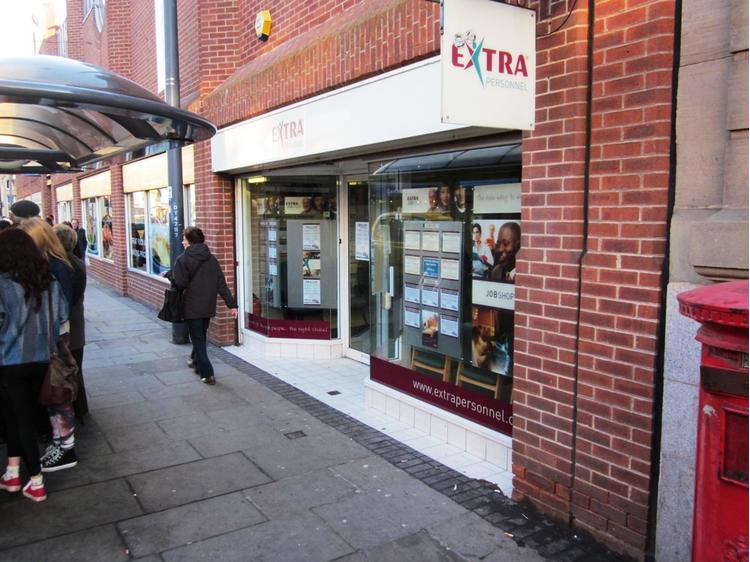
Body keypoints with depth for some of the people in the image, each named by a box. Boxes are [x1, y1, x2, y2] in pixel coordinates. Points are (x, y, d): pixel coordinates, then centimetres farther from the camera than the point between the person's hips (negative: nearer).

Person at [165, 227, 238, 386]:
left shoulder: (183, 259, -12)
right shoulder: (212, 259, 4)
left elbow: (179, 283, -17)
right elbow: (221, 284, 1)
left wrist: (169, 274, 2)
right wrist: (232, 304, 0)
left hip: (192, 308, -5)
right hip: (208, 307, 5)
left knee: (198, 339, 2)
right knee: (201, 336, 23)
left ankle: (207, 374, -3)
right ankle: (196, 361, 42)